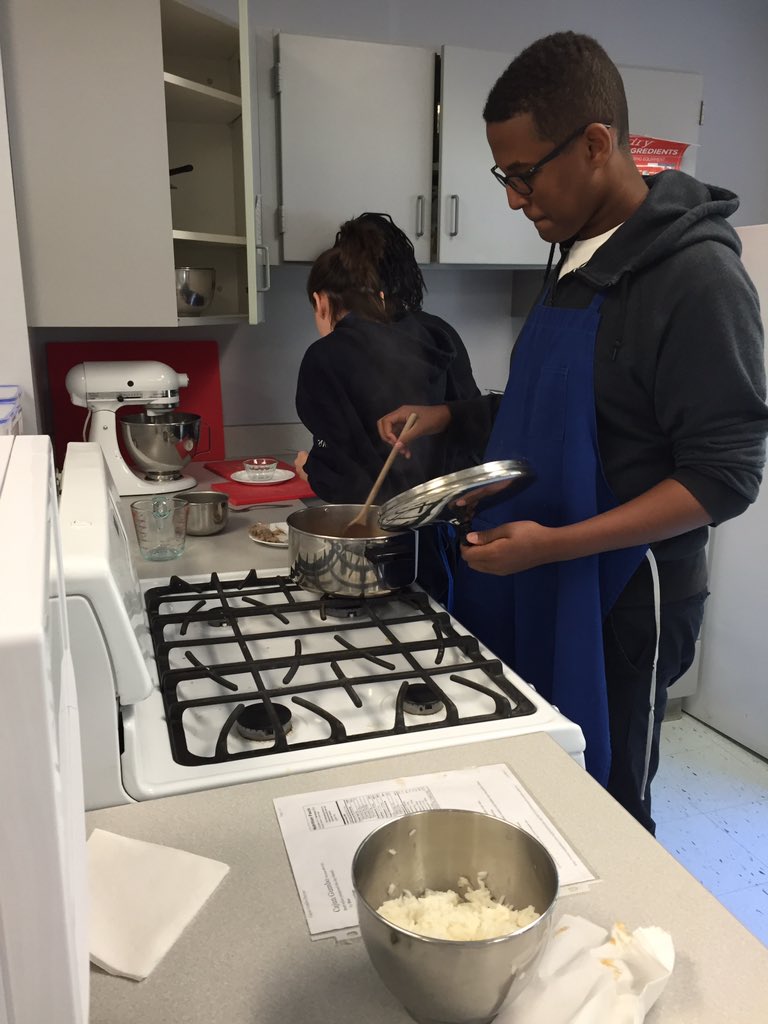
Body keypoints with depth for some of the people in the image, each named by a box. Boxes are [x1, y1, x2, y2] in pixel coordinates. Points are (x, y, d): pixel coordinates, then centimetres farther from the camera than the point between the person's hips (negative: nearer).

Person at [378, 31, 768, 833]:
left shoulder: (695, 276, -17)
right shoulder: (577, 258, 8)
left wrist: (552, 545, -25)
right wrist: (450, 418, 3)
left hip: (622, 603, -7)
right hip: (538, 588, 7)